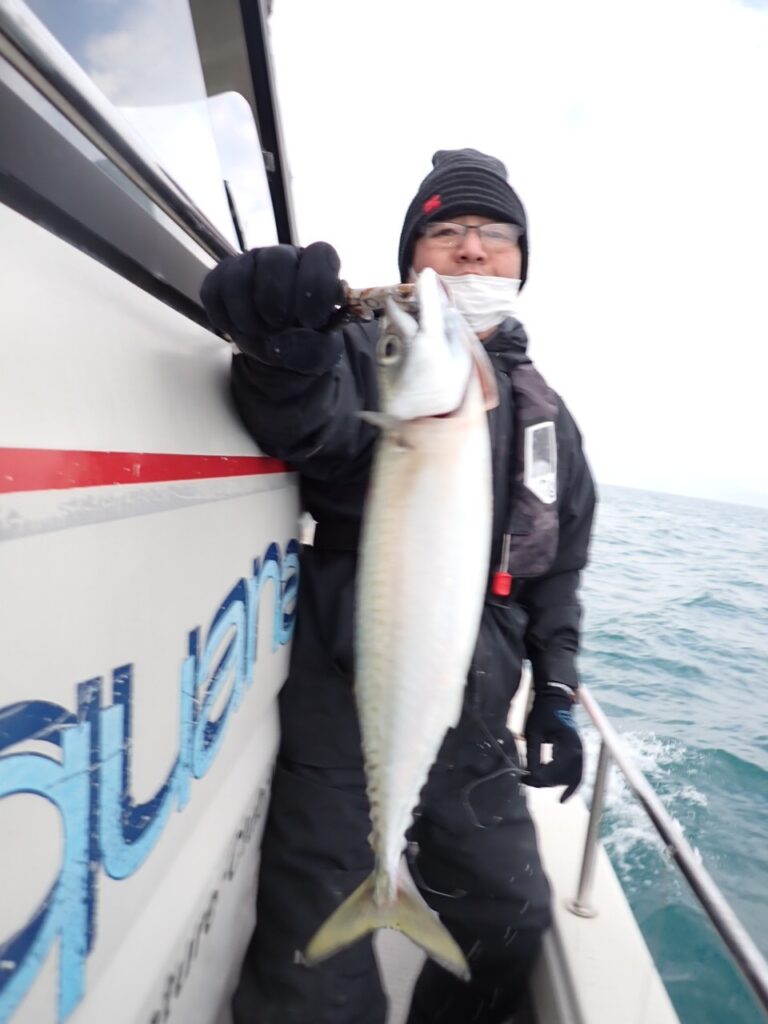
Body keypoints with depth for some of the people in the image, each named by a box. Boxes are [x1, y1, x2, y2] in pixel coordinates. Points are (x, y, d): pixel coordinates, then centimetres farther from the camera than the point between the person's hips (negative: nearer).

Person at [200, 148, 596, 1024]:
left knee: (512, 923, 18)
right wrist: (288, 351, -48)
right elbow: (319, 428, -27)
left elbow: (559, 568, 17)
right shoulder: (366, 350, -4)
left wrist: (557, 689, 11)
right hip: (341, 702, -5)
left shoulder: (546, 413, 13)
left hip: (473, 722, 6)